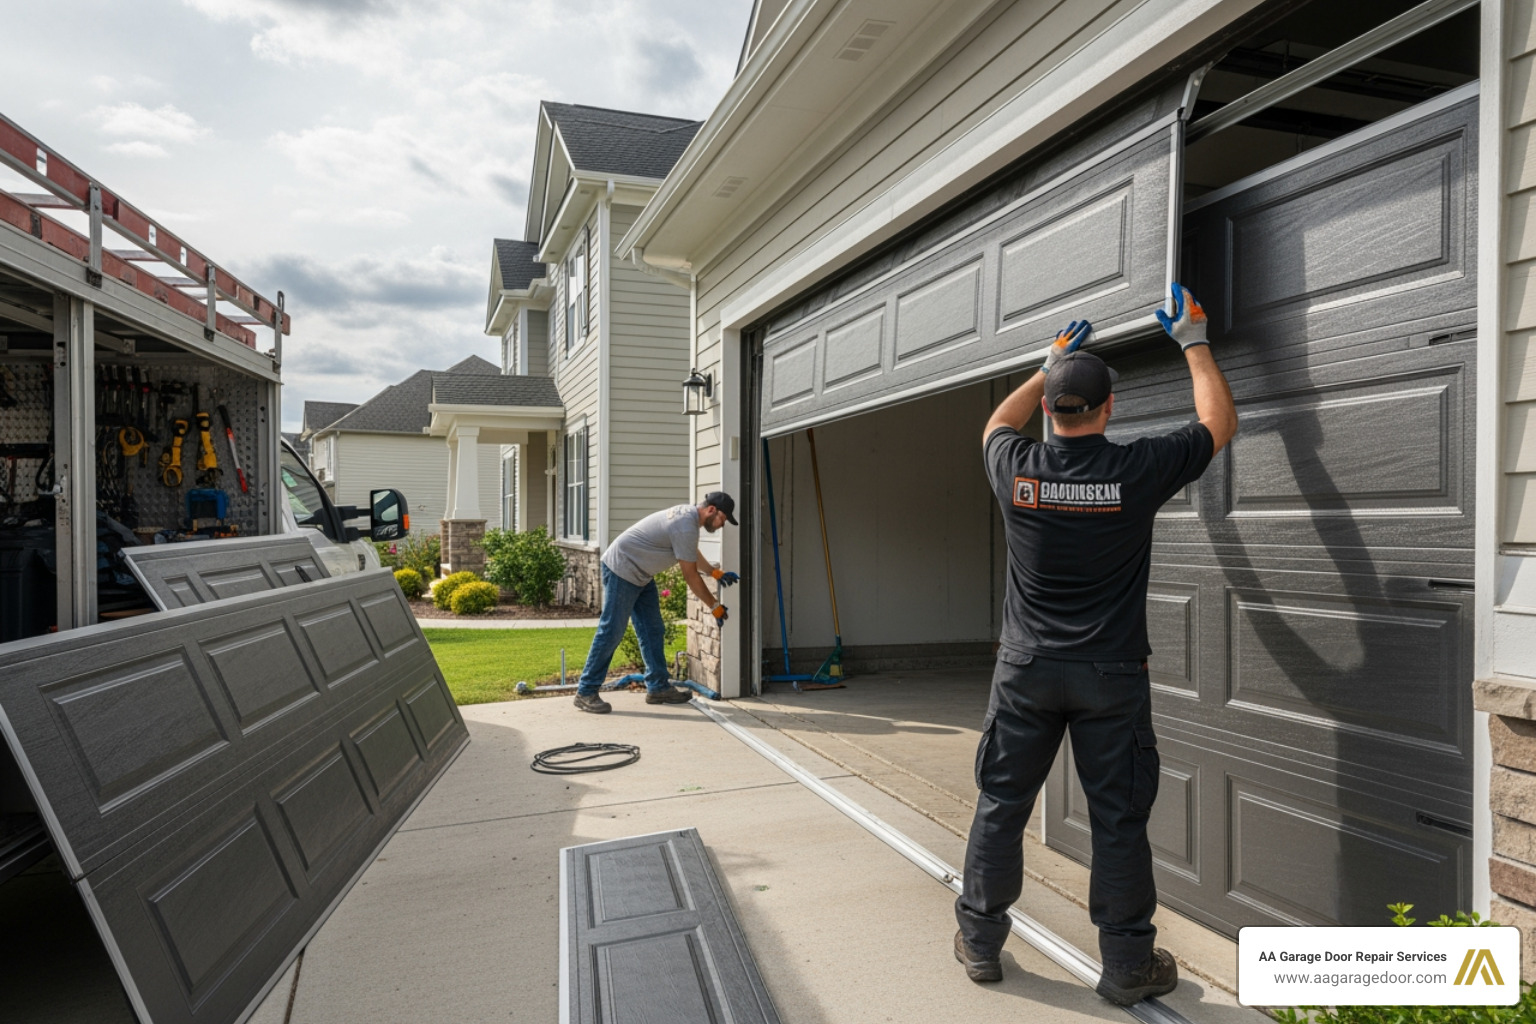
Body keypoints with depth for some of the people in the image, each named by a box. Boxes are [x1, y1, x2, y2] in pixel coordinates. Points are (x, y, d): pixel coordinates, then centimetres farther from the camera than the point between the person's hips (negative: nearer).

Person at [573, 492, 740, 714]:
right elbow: (691, 576, -19)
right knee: (611, 632, -9)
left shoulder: (688, 513, 6)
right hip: (621, 569, -11)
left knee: (653, 631, 9)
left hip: (640, 575, 11)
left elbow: (692, 551, 27)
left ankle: (658, 687, 15)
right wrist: (714, 606, -9)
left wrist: (716, 572, 19)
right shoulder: (686, 527, -25)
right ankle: (586, 692, -3)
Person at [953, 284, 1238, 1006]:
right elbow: (1220, 422, 7)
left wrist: (1051, 362, 28)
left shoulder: (1016, 469, -6)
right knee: (1118, 819, 9)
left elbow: (998, 423, 20)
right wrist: (1193, 339, 18)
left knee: (1001, 806, 12)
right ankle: (1128, 966, 22)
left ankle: (980, 944, 26)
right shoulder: (1137, 472, -11)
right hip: (1110, 675, -1)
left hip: (1026, 669, 2)